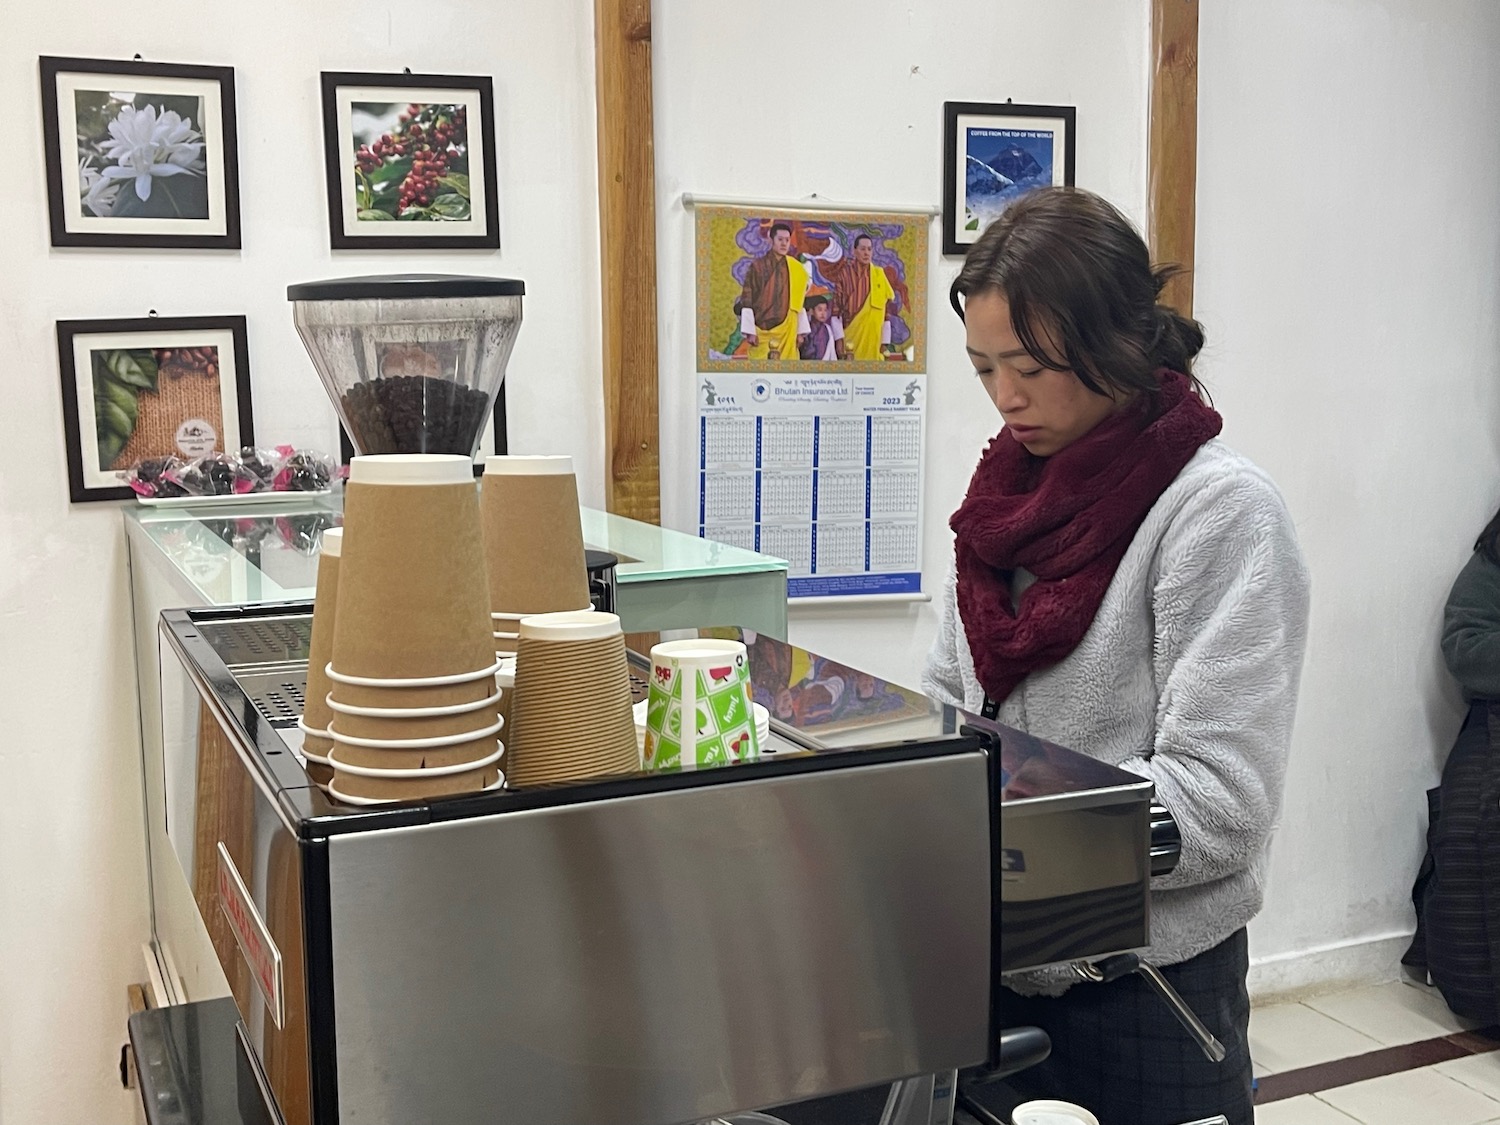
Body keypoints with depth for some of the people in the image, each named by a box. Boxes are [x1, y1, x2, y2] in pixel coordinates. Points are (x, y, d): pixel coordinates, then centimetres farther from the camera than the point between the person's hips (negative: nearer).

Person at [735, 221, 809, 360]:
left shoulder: (796, 269, 10)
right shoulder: (757, 266, -1)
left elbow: (799, 302, 14)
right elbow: (747, 300, -3)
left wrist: (800, 331, 8)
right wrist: (749, 331, -9)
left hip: (788, 332, 3)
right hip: (762, 331, -3)